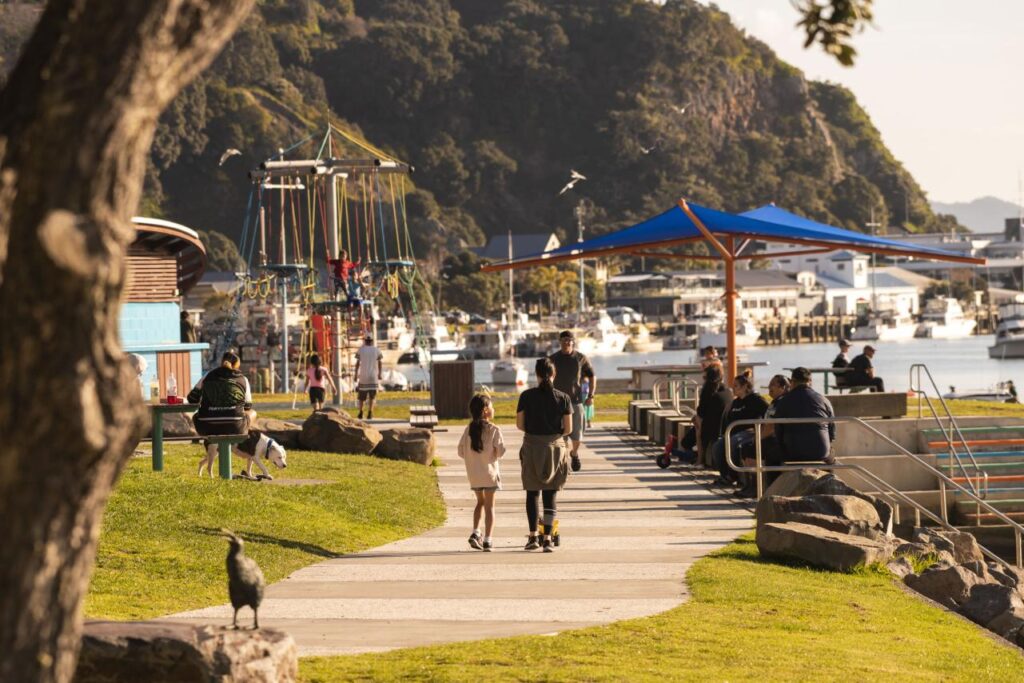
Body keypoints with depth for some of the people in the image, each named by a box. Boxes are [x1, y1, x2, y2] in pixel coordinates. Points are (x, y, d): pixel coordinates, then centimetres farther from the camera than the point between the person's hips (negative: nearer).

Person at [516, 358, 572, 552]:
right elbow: (568, 429, -4)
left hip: (532, 448, 0)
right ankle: (548, 538, -3)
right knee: (551, 495, 5)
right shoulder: (563, 398, -5)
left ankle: (533, 536, 13)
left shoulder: (527, 396, -6)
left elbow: (520, 425, -3)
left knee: (532, 493, 15)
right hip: (555, 447, 0)